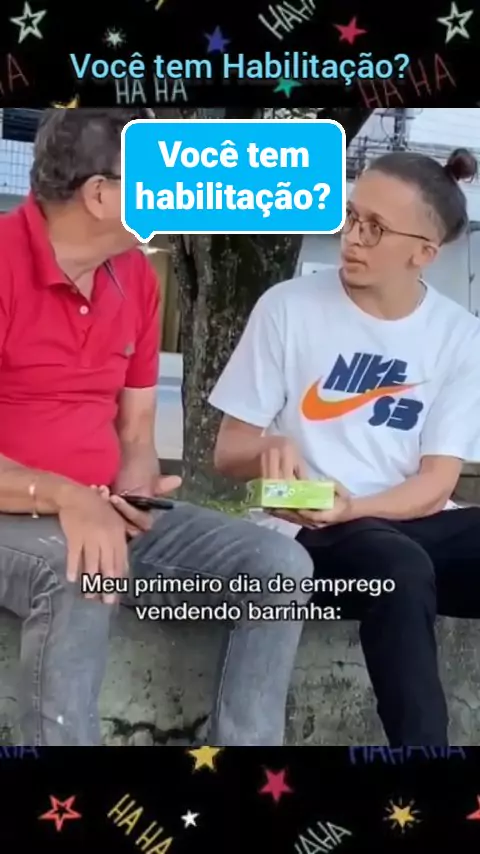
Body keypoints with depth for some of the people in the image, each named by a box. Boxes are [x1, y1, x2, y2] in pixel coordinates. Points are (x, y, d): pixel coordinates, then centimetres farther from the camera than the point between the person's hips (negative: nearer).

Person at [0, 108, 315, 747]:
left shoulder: (134, 274, 7)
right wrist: (65, 499, -32)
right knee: (82, 574, -39)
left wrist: (129, 495, -9)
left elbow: (136, 427, 12)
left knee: (282, 566, -7)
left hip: (106, 511, 7)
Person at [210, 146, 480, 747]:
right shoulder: (288, 307, -3)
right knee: (399, 566, -35)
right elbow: (229, 452, 1)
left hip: (411, 523, 3)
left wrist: (353, 507, -20)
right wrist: (270, 451, -23)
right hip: (309, 534, -3)